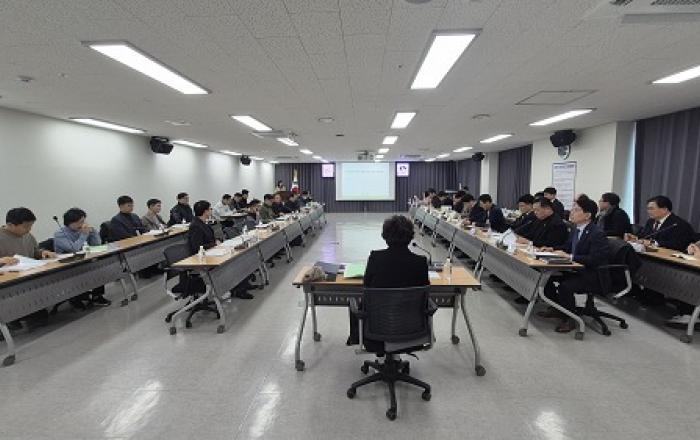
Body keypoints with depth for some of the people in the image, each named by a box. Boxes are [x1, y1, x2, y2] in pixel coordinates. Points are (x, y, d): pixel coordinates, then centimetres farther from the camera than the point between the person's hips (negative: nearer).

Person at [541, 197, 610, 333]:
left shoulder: (597, 234, -20)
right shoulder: (576, 229, 7)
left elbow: (595, 259, -27)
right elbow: (568, 246, 21)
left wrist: (571, 257, -27)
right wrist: (552, 249, 5)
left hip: (592, 275, -9)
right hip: (576, 269, 9)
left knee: (565, 286, -31)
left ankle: (569, 319, -7)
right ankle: (556, 309, 18)